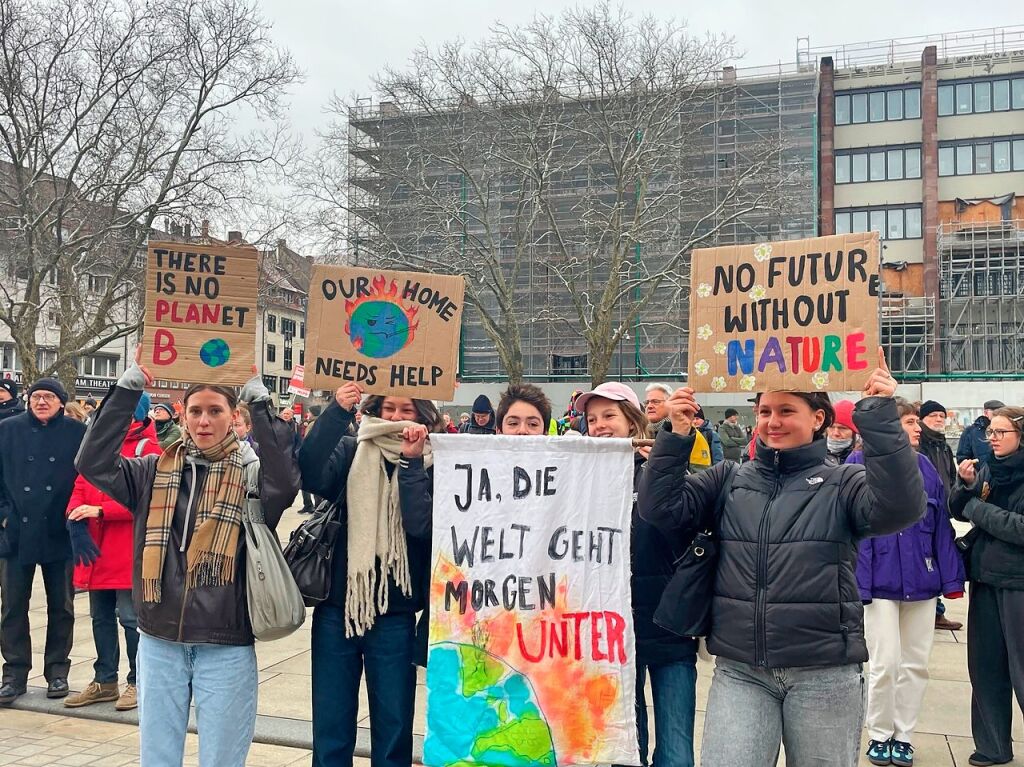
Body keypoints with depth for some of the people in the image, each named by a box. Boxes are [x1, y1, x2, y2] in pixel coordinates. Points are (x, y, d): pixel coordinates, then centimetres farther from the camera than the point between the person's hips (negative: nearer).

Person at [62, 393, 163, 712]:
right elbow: (82, 485, 11)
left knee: (130, 618, 0)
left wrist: (101, 511, -19)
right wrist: (76, 512, -9)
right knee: (101, 617, 15)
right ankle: (105, 682, 27)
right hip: (96, 548, 7)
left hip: (128, 550, -7)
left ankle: (138, 682, 14)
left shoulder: (147, 448, -8)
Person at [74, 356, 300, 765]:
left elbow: (284, 482, -26)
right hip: (159, 641, 3)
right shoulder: (156, 470, 5)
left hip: (226, 646, -3)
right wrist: (130, 386, -11)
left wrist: (259, 398, -24)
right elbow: (94, 463, -7)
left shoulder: (251, 473, -5)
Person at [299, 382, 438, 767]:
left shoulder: (431, 464, -1)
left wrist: (411, 462, -19)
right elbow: (311, 477, -18)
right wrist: (337, 413, -26)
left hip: (395, 617, -1)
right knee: (330, 729, 10)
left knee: (393, 731, 9)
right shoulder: (351, 451, 2)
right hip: (336, 609, 1)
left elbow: (422, 526, -15)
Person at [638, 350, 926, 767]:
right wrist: (676, 435, -10)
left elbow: (899, 508, -18)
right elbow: (661, 510, -1)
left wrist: (880, 418, -23)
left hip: (825, 674, -1)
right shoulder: (729, 479, 8)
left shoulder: (844, 482, 1)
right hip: (739, 672, 2)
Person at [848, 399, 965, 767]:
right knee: (885, 664, 0)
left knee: (916, 664, 11)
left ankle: (903, 736, 27)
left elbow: (941, 527, 7)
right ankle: (879, 736, 21)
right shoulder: (860, 464, -8)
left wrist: (951, 578, 3)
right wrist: (856, 581, -15)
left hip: (921, 581, 5)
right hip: (880, 581, -4)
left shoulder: (925, 467, 6)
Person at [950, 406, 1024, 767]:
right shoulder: (986, 468, 7)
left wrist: (976, 506, -10)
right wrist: (965, 484, -10)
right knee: (985, 665, 12)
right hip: (985, 578, 6)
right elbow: (957, 510, 8)